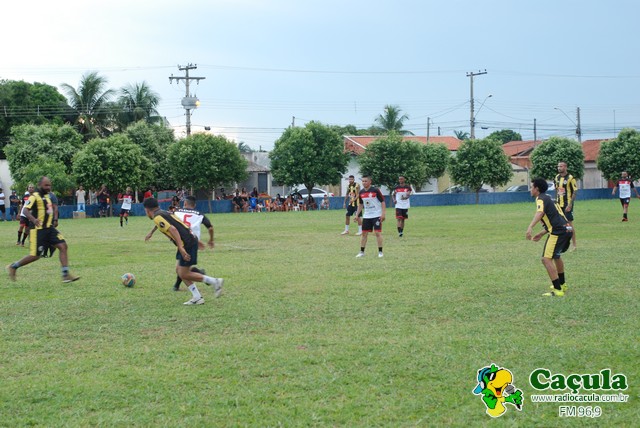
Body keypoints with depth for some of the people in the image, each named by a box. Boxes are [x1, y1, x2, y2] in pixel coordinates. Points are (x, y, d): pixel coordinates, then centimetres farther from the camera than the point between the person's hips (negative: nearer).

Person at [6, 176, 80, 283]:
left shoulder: (47, 197, 14)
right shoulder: (34, 197, -12)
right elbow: (25, 210, -23)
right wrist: (33, 219, -39)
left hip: (49, 228, 8)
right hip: (38, 230, -8)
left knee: (63, 246, -7)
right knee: (35, 255, -5)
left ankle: (66, 275, -7)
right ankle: (13, 267, 17)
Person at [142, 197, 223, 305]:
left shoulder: (157, 218, -10)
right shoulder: (165, 213, 19)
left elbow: (173, 229, -23)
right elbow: (181, 226, 23)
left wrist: (181, 248, -28)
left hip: (187, 244, -10)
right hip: (191, 239, 10)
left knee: (183, 274, -2)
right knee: (179, 270, 14)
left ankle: (215, 282, 1)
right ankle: (197, 297, 13)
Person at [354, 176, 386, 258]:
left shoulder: (375, 190, -12)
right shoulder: (361, 192, 4)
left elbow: (382, 202, -10)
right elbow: (360, 204, 17)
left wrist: (383, 214, -17)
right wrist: (357, 214, 10)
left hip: (377, 215, -5)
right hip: (366, 216, 5)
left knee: (378, 233, -8)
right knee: (364, 233, 6)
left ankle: (380, 252, 0)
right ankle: (362, 252, 13)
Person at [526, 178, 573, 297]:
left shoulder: (541, 199, -4)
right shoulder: (548, 198, 26)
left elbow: (540, 212, -26)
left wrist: (530, 227, -40)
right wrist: (541, 234, 29)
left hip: (558, 231, -10)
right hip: (567, 229, 10)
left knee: (546, 259, -13)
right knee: (556, 255, 31)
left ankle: (558, 290, -18)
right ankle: (562, 284, 43)